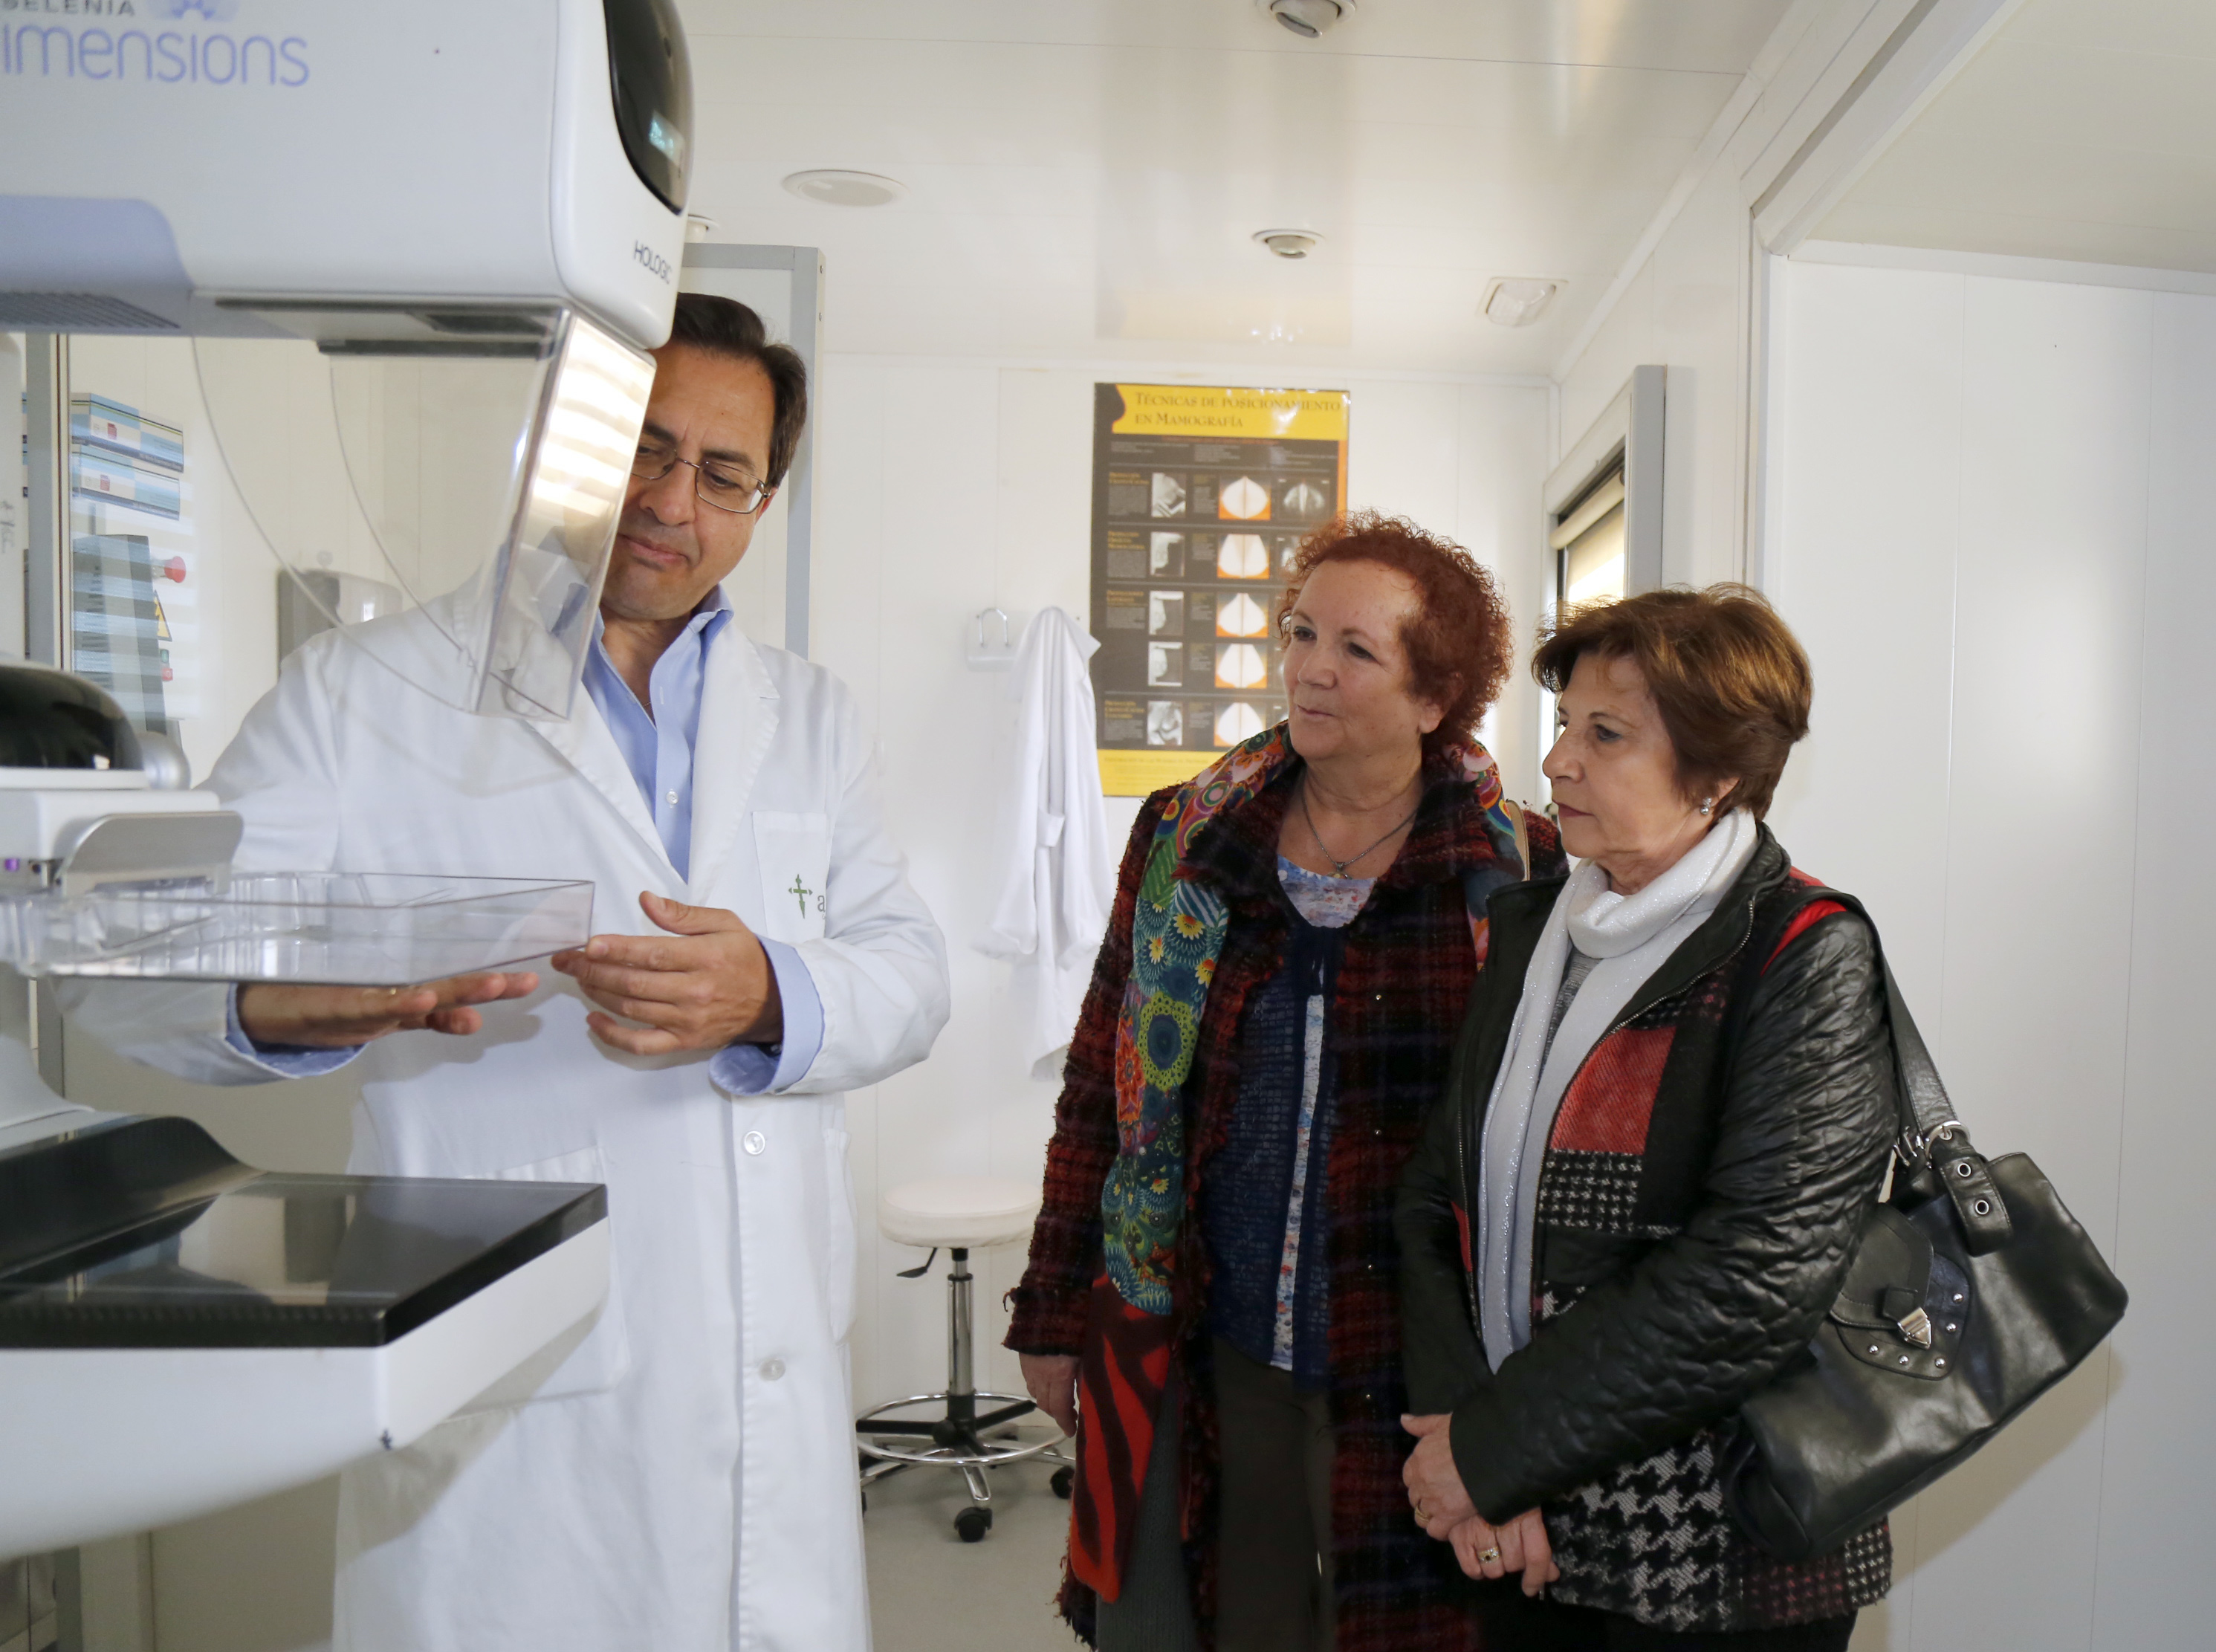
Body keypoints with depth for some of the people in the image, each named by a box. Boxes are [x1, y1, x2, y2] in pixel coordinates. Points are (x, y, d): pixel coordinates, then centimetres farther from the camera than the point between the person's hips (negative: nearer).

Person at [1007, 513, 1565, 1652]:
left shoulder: (1517, 874, -4)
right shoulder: (1186, 835, 2)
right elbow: (1099, 1087, 7)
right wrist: (1053, 1316, 7)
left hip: (1412, 1375, -2)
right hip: (1193, 1357, 2)